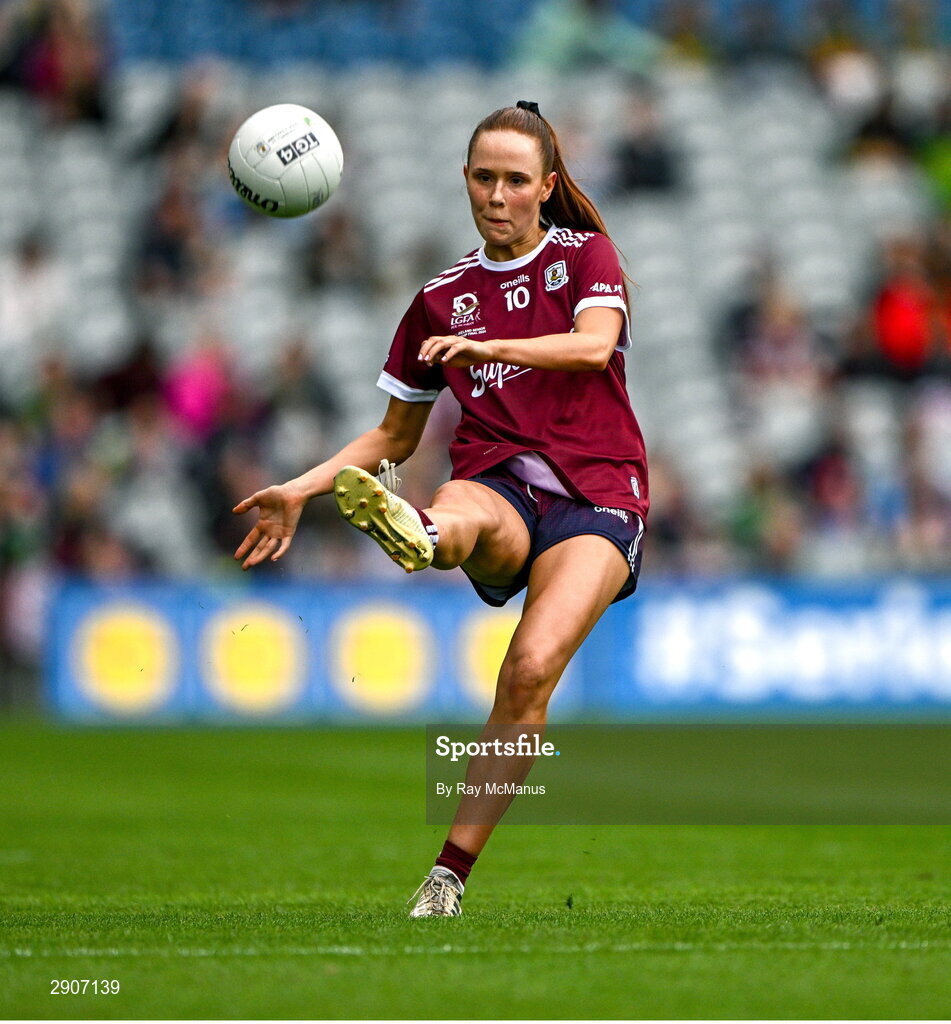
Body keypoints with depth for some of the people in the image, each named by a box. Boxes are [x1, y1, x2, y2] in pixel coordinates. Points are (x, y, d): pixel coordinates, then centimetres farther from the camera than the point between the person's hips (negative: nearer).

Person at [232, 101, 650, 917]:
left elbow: (594, 343, -11)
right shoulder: (442, 297, 19)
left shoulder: (586, 256, 11)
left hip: (594, 495, -2)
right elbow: (396, 435, 26)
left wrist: (488, 346, -26)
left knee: (531, 671, -27)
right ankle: (419, 534, -77)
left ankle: (451, 873, -26)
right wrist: (302, 490, 13)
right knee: (464, 517, -39)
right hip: (497, 485, 2)